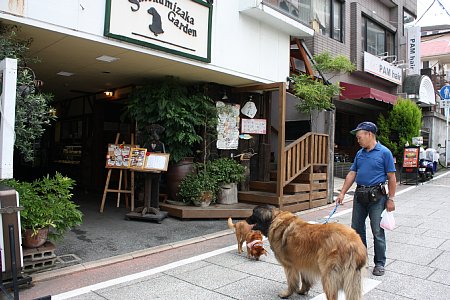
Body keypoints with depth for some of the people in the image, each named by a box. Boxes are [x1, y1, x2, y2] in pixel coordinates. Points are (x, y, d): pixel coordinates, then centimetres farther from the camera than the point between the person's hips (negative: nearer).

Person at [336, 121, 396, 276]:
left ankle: (379, 263, 15)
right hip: (360, 195, 6)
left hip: (376, 196, -6)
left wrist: (391, 199, -10)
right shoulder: (360, 153, 11)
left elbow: (391, 177, -7)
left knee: (377, 231, 1)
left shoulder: (384, 152, -7)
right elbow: (352, 174, 12)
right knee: (356, 228, 13)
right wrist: (342, 193, 7)